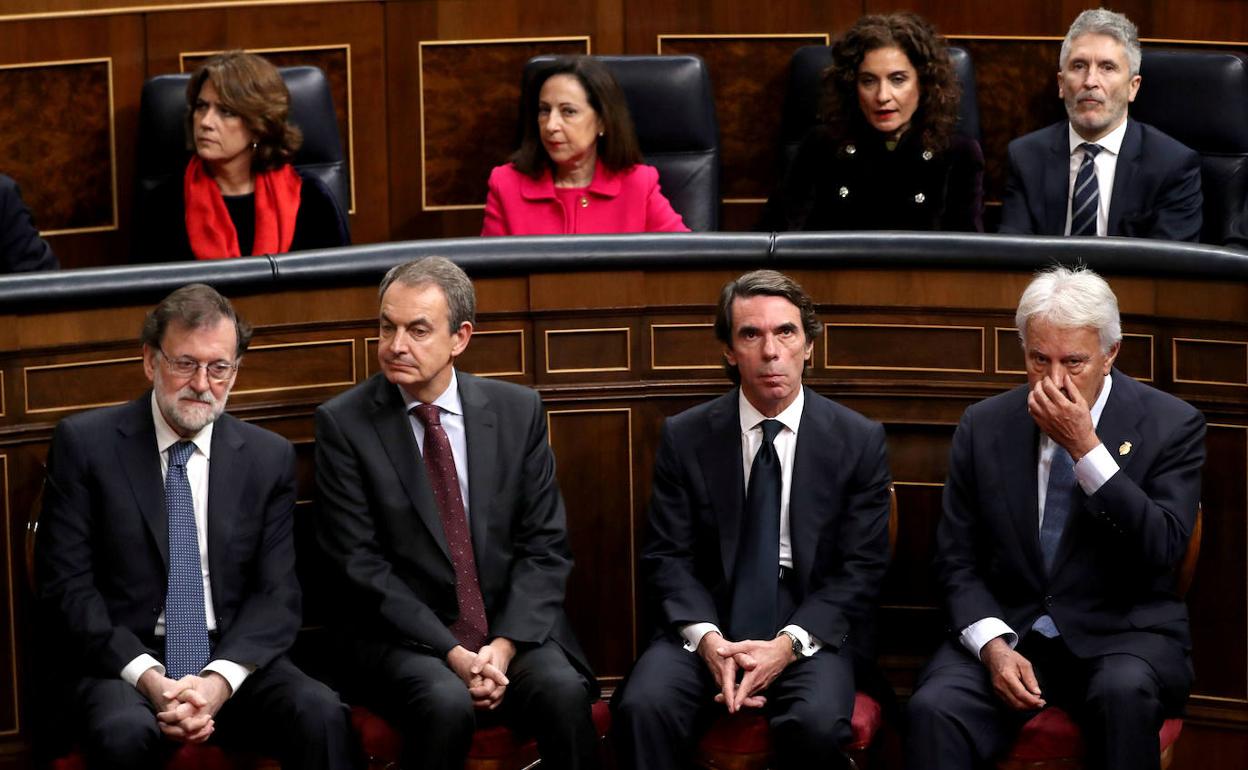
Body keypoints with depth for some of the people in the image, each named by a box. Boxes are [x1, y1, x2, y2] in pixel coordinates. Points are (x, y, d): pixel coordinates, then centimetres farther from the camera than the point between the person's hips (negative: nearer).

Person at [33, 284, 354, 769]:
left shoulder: (269, 457, 8)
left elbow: (277, 593, 3)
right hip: (121, 661, -2)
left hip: (233, 657, 2)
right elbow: (66, 585, -4)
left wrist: (219, 681, -16)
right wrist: (147, 676, -17)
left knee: (321, 715, -26)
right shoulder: (85, 443, 1)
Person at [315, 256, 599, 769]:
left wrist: (504, 645, -12)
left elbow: (545, 547, 4)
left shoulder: (517, 411, 5)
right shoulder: (343, 423, -2)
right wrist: (453, 653, -16)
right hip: (403, 636, -2)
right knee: (446, 703, -33)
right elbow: (360, 562, -7)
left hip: (513, 628, 2)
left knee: (564, 693, -27)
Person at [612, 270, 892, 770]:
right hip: (709, 624, 1)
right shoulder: (684, 438, 5)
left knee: (817, 724, -32)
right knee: (643, 708, -29)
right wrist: (706, 638, -17)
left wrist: (789, 644, -16)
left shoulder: (859, 441, 2)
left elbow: (861, 569, -1)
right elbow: (667, 556, 2)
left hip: (812, 630, -1)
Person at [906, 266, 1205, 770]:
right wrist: (993, 646, -12)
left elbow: (1163, 549, -14)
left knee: (1124, 692, -36)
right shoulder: (984, 426, 5)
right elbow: (957, 562, 7)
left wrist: (1086, 449, -19)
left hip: (1122, 635, -1)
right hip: (1009, 630, 1)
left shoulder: (1171, 425, -2)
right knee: (933, 708, -29)